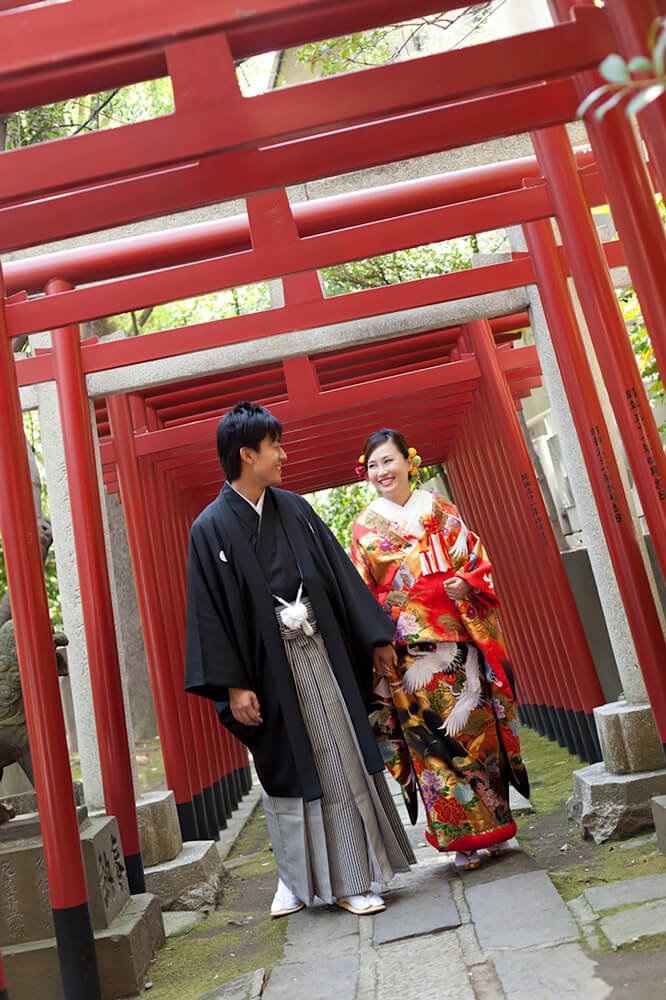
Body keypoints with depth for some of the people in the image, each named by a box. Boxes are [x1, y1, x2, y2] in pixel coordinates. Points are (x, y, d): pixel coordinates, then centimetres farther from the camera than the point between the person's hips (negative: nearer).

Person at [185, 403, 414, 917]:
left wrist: (376, 637, 8)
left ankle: (350, 878, 20)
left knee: (342, 760, 6)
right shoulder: (212, 528, -6)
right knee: (288, 770, 6)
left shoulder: (295, 509, 6)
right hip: (270, 669, -3)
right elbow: (209, 610, -8)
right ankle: (297, 877, 26)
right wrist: (233, 684, -13)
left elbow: (340, 573, 8)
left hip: (322, 656, 4)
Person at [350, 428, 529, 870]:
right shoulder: (365, 526, 7)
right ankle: (464, 839, 13)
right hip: (408, 647, -1)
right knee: (430, 737, 0)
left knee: (477, 726, 3)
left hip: (457, 636, 1)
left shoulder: (440, 508, 9)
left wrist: (466, 582, -10)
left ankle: (495, 827, 19)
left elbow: (476, 558, 10)